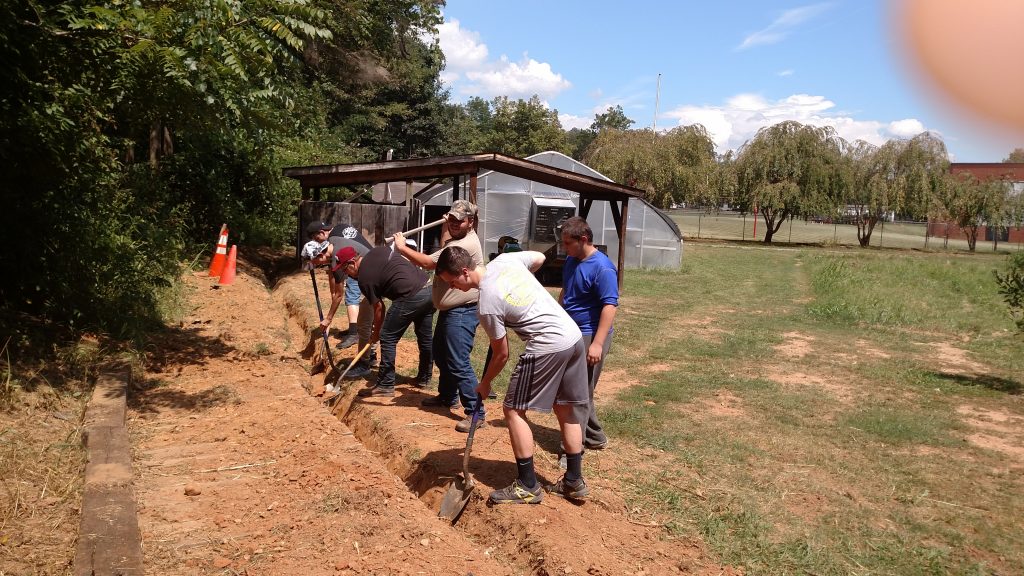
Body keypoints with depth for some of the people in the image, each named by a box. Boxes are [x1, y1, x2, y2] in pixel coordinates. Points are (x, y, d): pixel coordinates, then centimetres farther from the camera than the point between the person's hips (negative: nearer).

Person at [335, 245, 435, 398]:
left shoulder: (364, 278, -3)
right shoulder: (379, 250, 14)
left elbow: (378, 307, 0)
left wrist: (376, 334, 12)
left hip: (410, 297, -9)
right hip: (429, 289, 9)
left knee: (388, 339, 4)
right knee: (425, 337, 19)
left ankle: (385, 385, 9)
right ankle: (424, 378, 33)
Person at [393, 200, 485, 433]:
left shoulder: (466, 244, -23)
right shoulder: (458, 238, 10)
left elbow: (428, 262, -24)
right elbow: (443, 253, 32)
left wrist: (402, 247, -13)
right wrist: (445, 229, 26)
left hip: (461, 313, -11)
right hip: (449, 310, 11)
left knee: (458, 363, -12)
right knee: (441, 355, 24)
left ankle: (475, 413, -6)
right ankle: (447, 396, 42)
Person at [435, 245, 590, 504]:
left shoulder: (487, 305, -15)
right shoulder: (504, 259, 4)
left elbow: (501, 354, -4)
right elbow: (539, 258, 24)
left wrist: (484, 384, 12)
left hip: (548, 347, -9)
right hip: (574, 336, 9)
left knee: (513, 410, 4)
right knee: (566, 410, 17)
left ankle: (528, 486, 9)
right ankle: (574, 481, 26)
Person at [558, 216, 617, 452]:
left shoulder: (602, 268, -19)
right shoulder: (571, 261, 8)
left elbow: (610, 306, -23)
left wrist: (597, 344, -27)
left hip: (590, 335, -9)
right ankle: (595, 437, 30)